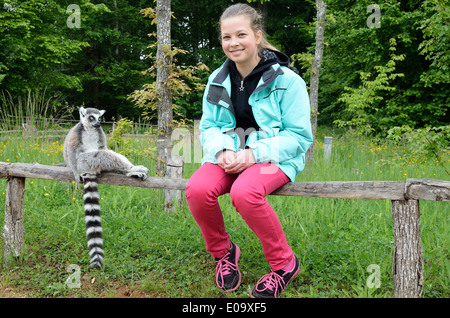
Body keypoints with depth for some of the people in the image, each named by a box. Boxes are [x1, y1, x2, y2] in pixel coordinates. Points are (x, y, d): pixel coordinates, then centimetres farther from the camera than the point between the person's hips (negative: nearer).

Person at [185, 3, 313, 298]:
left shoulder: (285, 80, -6)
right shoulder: (217, 80, 9)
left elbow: (299, 136, -8)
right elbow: (208, 127, 11)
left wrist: (254, 154, -20)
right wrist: (222, 150, -13)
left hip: (273, 157, -4)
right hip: (229, 156, 5)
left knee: (244, 192, -37)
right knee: (197, 189, -27)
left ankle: (284, 263, -10)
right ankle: (223, 251, 4)